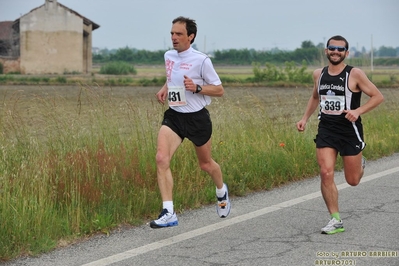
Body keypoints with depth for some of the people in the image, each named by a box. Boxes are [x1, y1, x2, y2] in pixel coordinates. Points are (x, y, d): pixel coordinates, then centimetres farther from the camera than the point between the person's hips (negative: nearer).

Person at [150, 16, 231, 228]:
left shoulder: (201, 60, -13)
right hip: (173, 116, 4)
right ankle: (168, 213, -20)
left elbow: (219, 90, -8)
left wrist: (197, 88, -23)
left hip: (197, 118, -4)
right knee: (162, 158, -19)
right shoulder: (169, 56, 5)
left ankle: (222, 192, 48)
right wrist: (164, 89, 6)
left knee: (205, 164, 14)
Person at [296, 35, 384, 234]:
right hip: (326, 130, 3)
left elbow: (378, 96, -6)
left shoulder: (355, 74, -9)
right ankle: (336, 220, -3)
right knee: (326, 174, -13)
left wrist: (358, 111, -20)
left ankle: (360, 164, 45)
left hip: (350, 130, -3)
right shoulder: (318, 74, 6)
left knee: (352, 180, 7)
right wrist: (305, 118, 14)